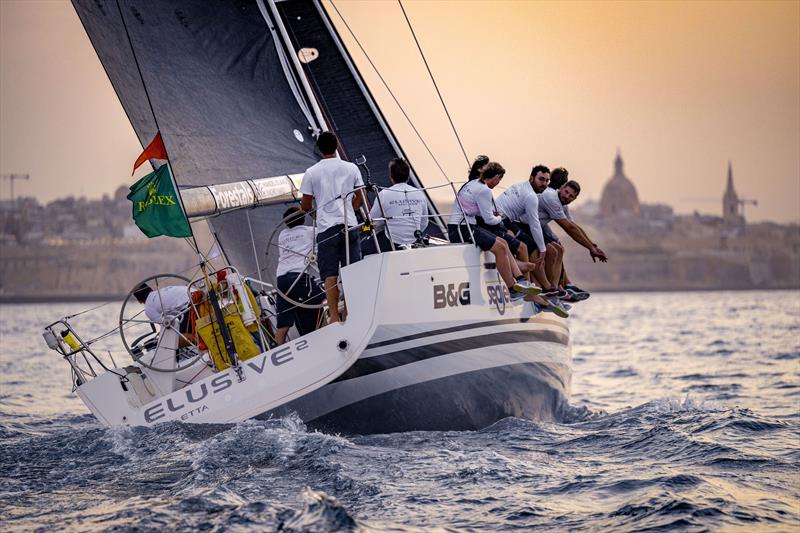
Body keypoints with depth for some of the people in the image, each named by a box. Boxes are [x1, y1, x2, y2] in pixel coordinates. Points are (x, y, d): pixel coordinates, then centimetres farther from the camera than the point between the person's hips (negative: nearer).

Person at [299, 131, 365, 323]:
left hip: (326, 228, -2)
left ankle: (334, 316, -9)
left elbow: (305, 206, 4)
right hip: (350, 225, 2)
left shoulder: (311, 173, 0)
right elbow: (360, 199, 11)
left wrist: (304, 208, 27)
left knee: (330, 275, -3)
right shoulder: (351, 168, 6)